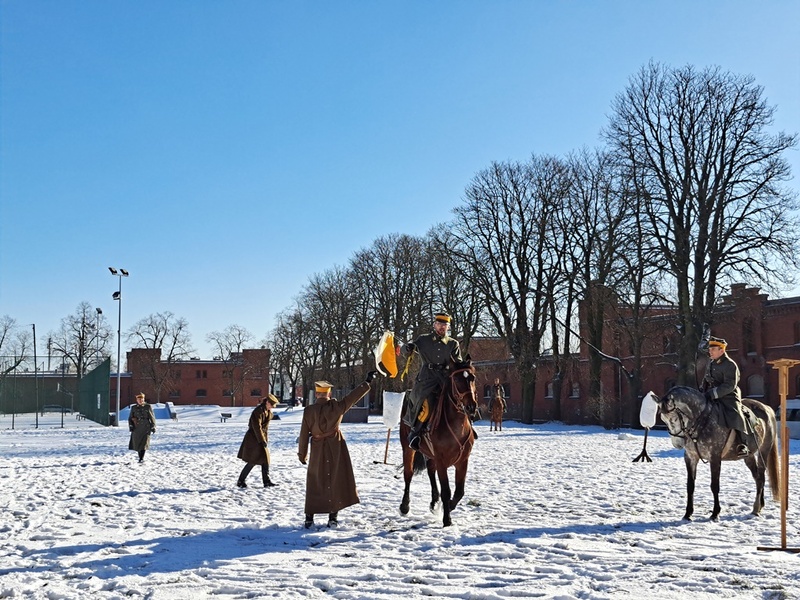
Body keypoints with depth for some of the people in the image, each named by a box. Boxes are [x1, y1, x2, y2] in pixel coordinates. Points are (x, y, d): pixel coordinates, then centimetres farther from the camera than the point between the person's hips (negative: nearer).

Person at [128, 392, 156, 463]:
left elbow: (152, 417, 6)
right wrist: (131, 426, 0)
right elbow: (130, 418, 13)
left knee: (144, 442, -10)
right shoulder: (134, 408, 8)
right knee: (137, 443, 4)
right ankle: (140, 457, 19)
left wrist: (153, 427, 5)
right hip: (136, 428, 3)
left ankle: (142, 458, -9)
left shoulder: (148, 407, 2)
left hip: (146, 428, -3)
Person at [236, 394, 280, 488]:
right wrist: (262, 440, -19)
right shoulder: (258, 411, -20)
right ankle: (240, 481, 7)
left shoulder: (268, 411, 8)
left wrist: (265, 438, 9)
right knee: (252, 461, -5)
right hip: (253, 438, -9)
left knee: (265, 459, 5)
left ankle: (266, 481, 9)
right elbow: (257, 427, -21)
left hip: (261, 437, 9)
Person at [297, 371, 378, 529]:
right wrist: (368, 382, 7)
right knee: (336, 482, 7)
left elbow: (304, 434, -2)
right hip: (336, 449, -1)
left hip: (317, 452, 1)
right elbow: (354, 396, -4)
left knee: (315, 484, 9)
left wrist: (302, 454, 9)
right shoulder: (337, 407, -10)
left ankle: (309, 518, 10)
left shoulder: (309, 411, -7)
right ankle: (333, 517, 6)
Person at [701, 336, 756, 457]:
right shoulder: (710, 363, 12)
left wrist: (712, 394, -27)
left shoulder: (730, 365, -13)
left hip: (728, 397, -8)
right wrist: (704, 393, 6)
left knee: (735, 415, -30)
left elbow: (729, 385, -21)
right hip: (712, 397, 8)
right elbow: (706, 380, 23)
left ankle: (742, 444, -24)